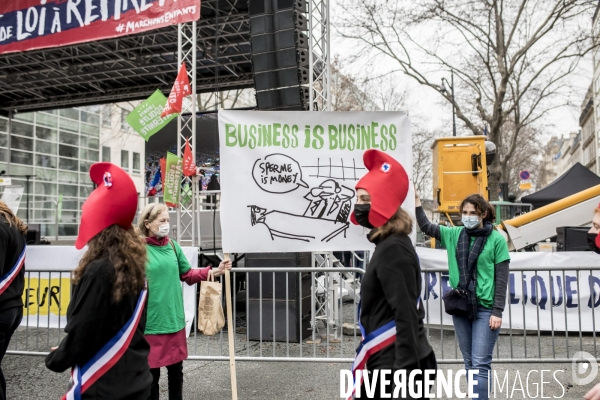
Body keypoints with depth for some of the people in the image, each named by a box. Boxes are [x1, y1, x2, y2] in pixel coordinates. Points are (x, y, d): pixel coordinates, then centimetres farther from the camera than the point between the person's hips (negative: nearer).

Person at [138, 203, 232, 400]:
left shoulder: (173, 246, 6)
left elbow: (188, 274, 11)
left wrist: (214, 271, 1)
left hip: (175, 318, 5)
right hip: (151, 322, -5)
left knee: (176, 369, 18)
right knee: (152, 372, 11)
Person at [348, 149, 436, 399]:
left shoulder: (392, 249, -19)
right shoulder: (389, 245, 12)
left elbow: (406, 317, -23)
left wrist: (405, 374, -23)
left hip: (398, 368, -10)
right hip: (389, 365, 10)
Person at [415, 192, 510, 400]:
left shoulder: (496, 239, -7)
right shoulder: (454, 234, 5)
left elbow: (502, 279, -7)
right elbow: (426, 227, 5)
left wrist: (497, 312, -10)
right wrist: (416, 200, -6)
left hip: (485, 309, -4)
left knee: (480, 364, -5)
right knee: (469, 363, 13)